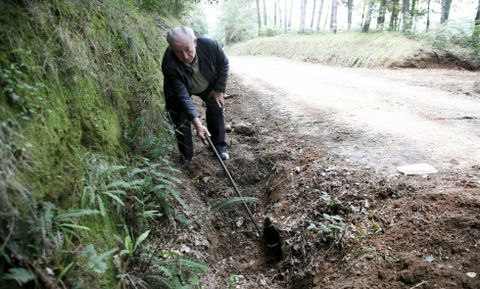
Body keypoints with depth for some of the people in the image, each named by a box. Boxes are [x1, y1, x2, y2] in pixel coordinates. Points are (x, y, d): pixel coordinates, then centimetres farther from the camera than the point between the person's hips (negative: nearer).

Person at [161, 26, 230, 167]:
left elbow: (223, 63, -15)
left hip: (208, 84, 2)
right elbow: (182, 96, -39)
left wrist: (219, 89, -15)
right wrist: (197, 124, -45)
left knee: (216, 109, -2)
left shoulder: (209, 44, -36)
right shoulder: (169, 64, -41)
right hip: (179, 88, -2)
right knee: (180, 119, -8)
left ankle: (220, 146, 17)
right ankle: (186, 155, 11)